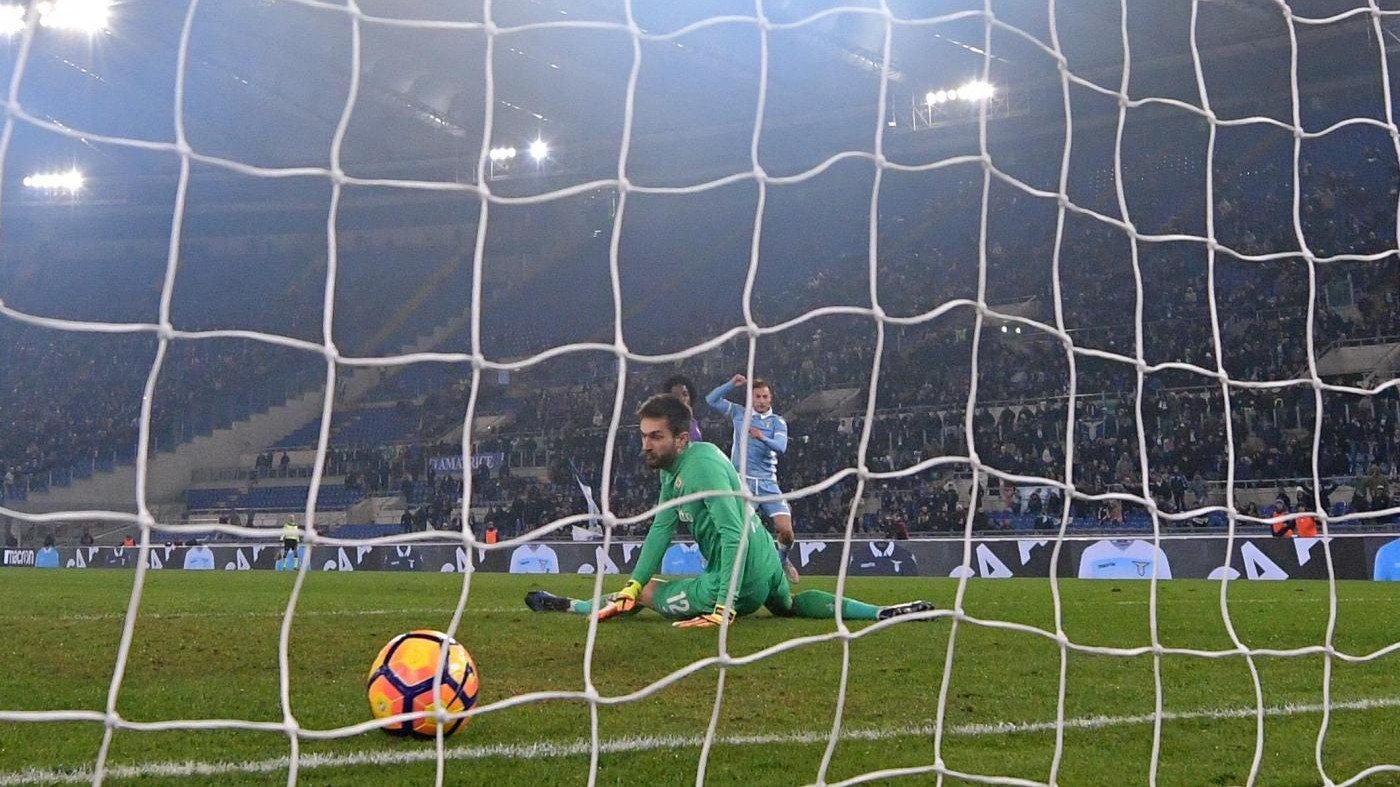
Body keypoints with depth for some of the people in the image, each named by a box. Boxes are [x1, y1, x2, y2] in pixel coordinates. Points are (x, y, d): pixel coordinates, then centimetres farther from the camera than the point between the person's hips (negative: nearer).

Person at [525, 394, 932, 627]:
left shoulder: (703, 465, -24)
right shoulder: (674, 469, 5)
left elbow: (734, 535, -29)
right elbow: (661, 530, 7)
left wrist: (724, 608, -31)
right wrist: (632, 584, -2)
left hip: (742, 583, -10)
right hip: (766, 568, 10)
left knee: (645, 594, -3)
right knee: (790, 605, 35)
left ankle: (568, 606, 17)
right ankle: (883, 614, 30)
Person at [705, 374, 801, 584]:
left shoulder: (778, 422, 6)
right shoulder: (739, 413, 11)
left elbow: (781, 447, -12)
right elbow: (711, 400, 8)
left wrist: (763, 438, -32)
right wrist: (731, 384, -4)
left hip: (767, 482, 0)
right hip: (742, 480, 0)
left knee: (786, 532, -7)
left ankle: (783, 560, 22)